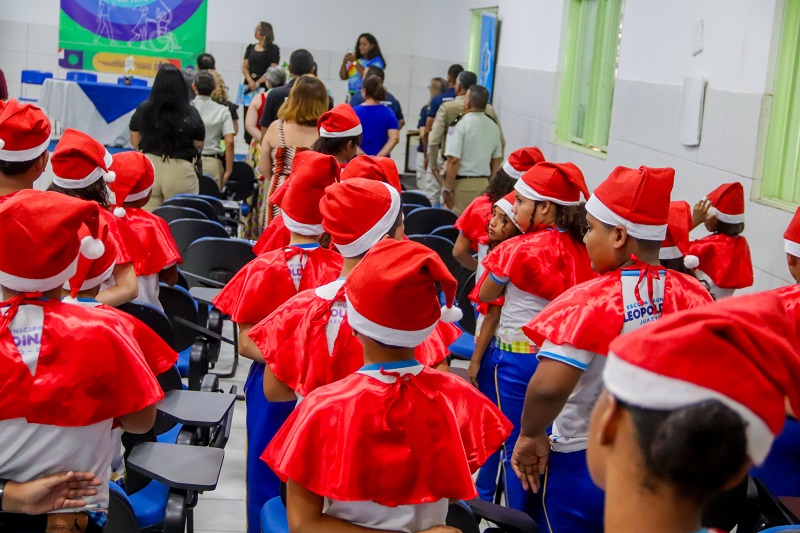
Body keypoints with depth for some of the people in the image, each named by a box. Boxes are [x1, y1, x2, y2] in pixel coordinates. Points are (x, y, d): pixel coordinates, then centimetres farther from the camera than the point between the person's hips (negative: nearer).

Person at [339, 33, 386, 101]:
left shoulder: (376, 61, -2)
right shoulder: (356, 59, 15)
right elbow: (343, 77, 15)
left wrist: (355, 62, -15)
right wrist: (344, 63, -3)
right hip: (351, 96, 6)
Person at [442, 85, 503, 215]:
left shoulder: (461, 125, -12)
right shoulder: (493, 126, 7)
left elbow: (454, 160, -16)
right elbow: (497, 159, 15)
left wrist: (447, 188, -11)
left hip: (461, 184, -6)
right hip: (483, 184, 6)